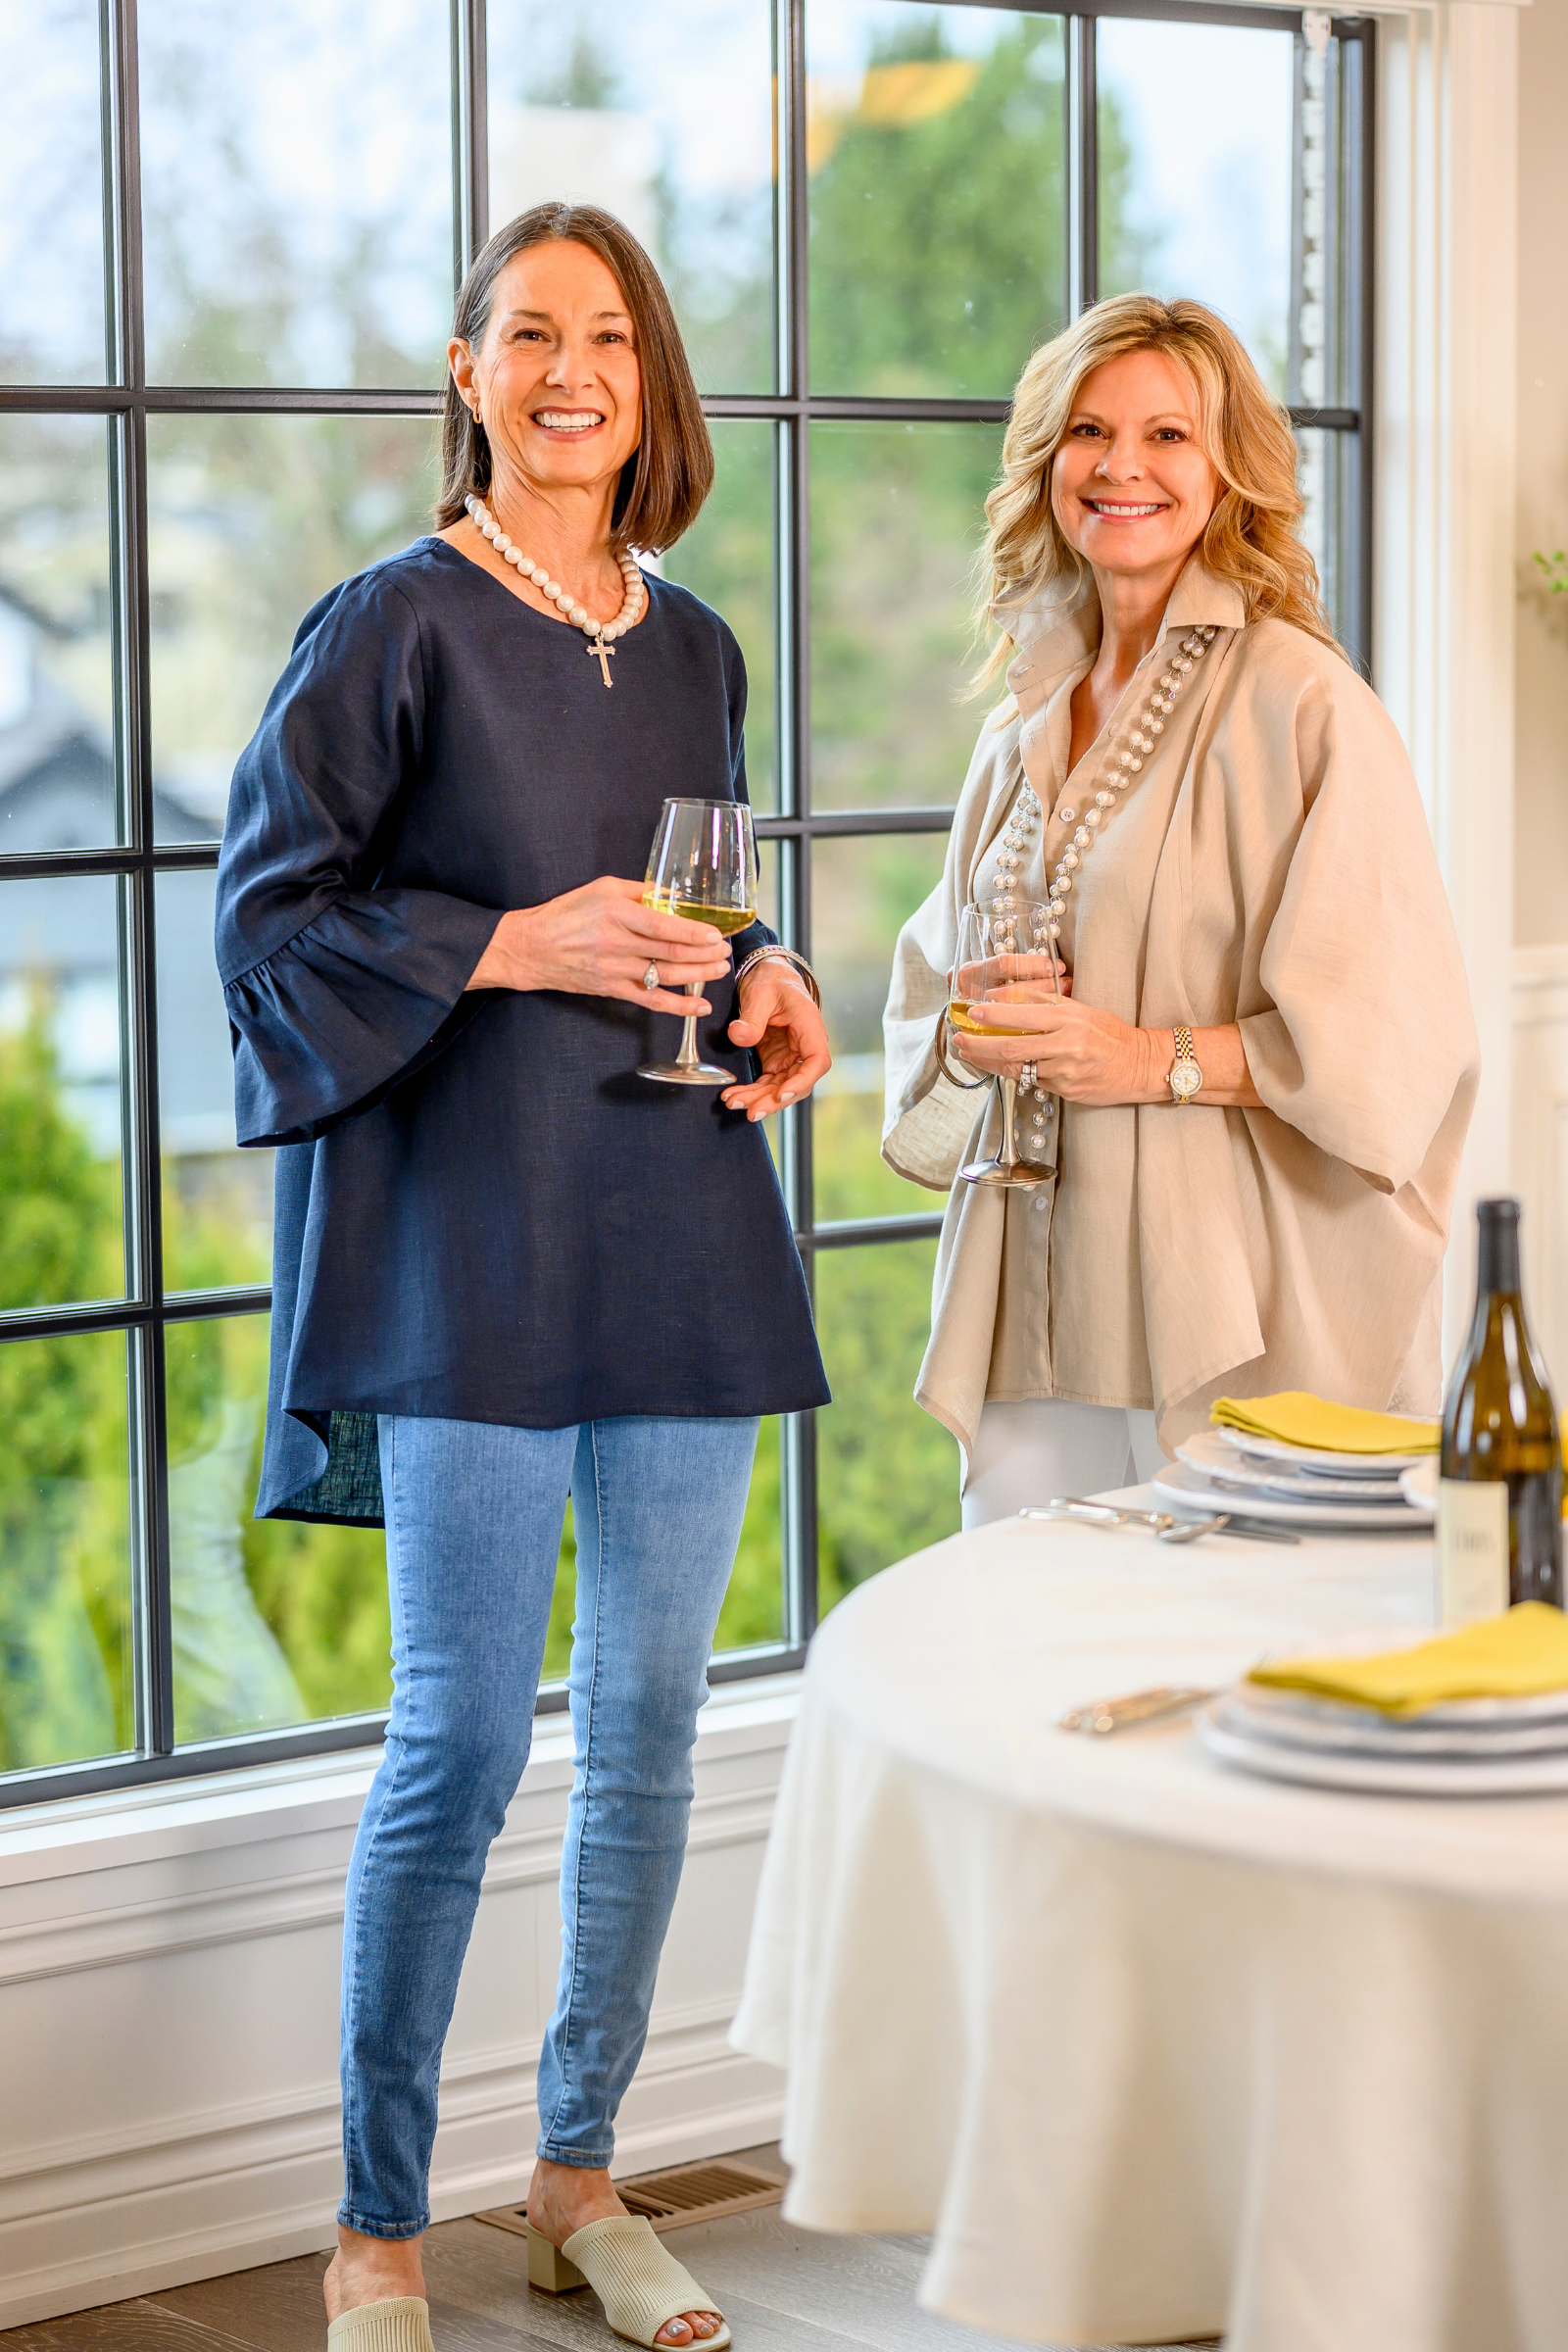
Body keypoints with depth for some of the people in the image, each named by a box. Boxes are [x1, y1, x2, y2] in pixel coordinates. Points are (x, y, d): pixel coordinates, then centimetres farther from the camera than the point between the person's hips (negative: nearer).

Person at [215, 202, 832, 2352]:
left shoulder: (693, 649, 13)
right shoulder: (396, 627, -4)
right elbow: (269, 912, -6)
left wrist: (770, 984, 3)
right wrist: (506, 945, -17)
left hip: (679, 1230, 6)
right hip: (472, 1233, -6)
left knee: (650, 1726, 9)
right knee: (466, 1733, -5)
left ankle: (581, 2175, 23)